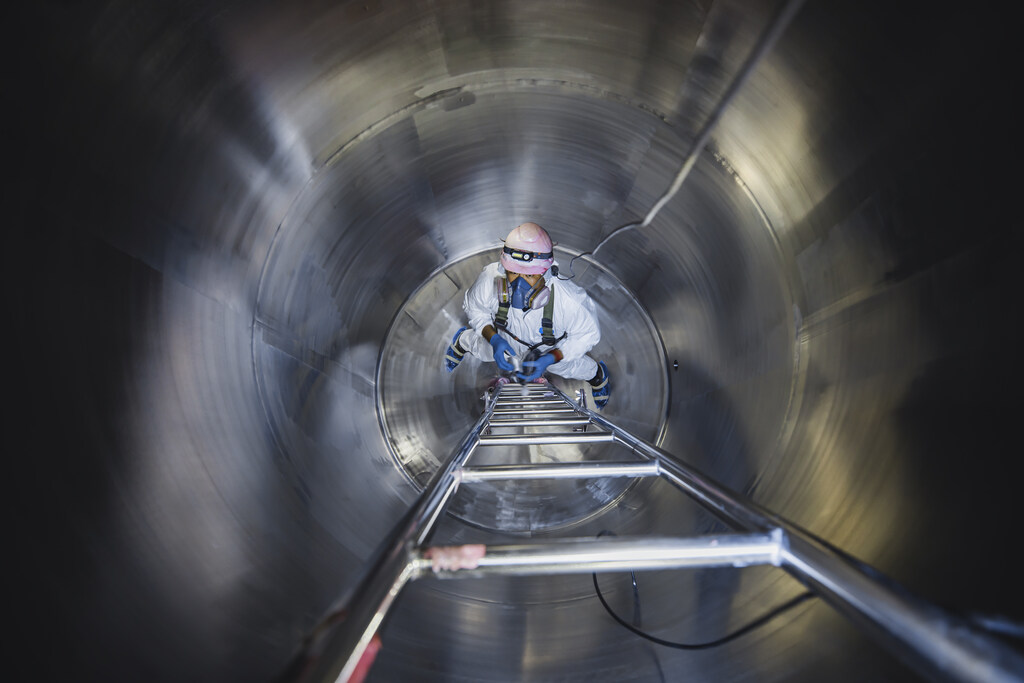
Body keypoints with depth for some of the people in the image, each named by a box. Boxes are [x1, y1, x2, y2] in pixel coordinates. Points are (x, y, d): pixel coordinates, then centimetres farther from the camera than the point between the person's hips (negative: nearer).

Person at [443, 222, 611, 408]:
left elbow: (588, 334, -24)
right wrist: (493, 339, -33)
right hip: (505, 341, 2)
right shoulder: (489, 280, -41)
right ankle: (464, 340, 59)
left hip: (550, 349, -1)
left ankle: (597, 374, 54)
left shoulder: (570, 301, -45)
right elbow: (475, 308, -16)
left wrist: (550, 359, -36)